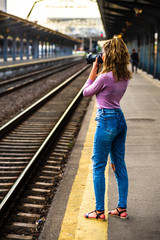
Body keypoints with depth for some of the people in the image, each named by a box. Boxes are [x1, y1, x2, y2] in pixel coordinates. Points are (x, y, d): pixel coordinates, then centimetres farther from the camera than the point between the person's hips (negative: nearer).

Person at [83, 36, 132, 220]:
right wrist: (99, 71, 14)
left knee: (98, 167, 2)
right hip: (120, 119, 8)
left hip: (106, 120, -8)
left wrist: (94, 69, 0)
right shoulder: (125, 77, 5)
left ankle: (99, 210, 8)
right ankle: (122, 208, 20)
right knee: (119, 165, 14)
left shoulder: (105, 77, -19)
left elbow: (86, 92, -4)